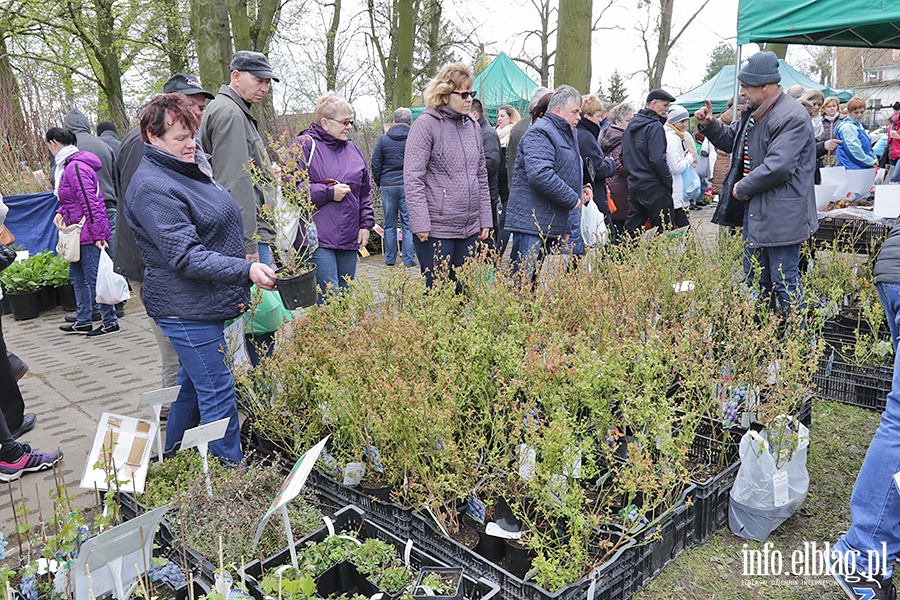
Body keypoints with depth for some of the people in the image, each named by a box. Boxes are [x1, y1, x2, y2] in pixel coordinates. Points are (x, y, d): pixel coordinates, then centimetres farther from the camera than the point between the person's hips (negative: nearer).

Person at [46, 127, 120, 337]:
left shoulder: (76, 167, -18)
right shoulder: (68, 165, 13)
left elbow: (90, 203, -22)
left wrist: (98, 235, -23)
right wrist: (60, 212, 2)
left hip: (89, 235, -11)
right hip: (79, 234, 11)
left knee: (94, 279, -3)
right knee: (77, 277, 17)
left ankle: (110, 321, 8)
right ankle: (83, 321, 27)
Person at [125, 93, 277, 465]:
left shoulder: (187, 171, 12)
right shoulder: (152, 188, -18)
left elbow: (214, 233, 26)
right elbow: (186, 256, -26)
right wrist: (246, 271, -33)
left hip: (206, 304, 10)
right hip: (186, 311, -10)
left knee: (192, 385, 20)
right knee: (217, 394, -5)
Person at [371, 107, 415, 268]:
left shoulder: (383, 139, 1)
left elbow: (375, 164, 4)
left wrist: (379, 183, 18)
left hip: (388, 186, 1)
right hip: (408, 186, -1)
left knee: (389, 225, 10)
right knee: (408, 224, 4)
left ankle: (390, 259, 16)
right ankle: (408, 259, 4)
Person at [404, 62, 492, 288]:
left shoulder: (473, 126, 13)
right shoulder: (426, 124, -7)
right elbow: (412, 178, -12)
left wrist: (485, 219, 15)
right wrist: (421, 223, -17)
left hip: (469, 228, 6)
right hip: (436, 229, -6)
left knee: (462, 291, 11)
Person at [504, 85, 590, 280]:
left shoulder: (565, 134, 22)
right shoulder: (540, 133, -12)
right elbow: (540, 174, -26)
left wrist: (581, 188, 13)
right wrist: (573, 199, -17)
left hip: (554, 226, 10)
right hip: (531, 223, -10)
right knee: (523, 280, -10)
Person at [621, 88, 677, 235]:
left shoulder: (630, 126, 14)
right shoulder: (655, 126, -12)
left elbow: (623, 158, 19)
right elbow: (657, 160, -20)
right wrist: (669, 182, -11)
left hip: (633, 186, 8)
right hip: (654, 188, -8)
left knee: (631, 231, 10)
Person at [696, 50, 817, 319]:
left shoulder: (791, 117, -19)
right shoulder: (755, 112, 11)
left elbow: (777, 167, -26)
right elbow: (730, 139, 27)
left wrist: (742, 189, -15)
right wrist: (709, 124, 8)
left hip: (781, 215, -10)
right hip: (753, 208, 10)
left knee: (784, 281, -3)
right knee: (756, 277, 18)